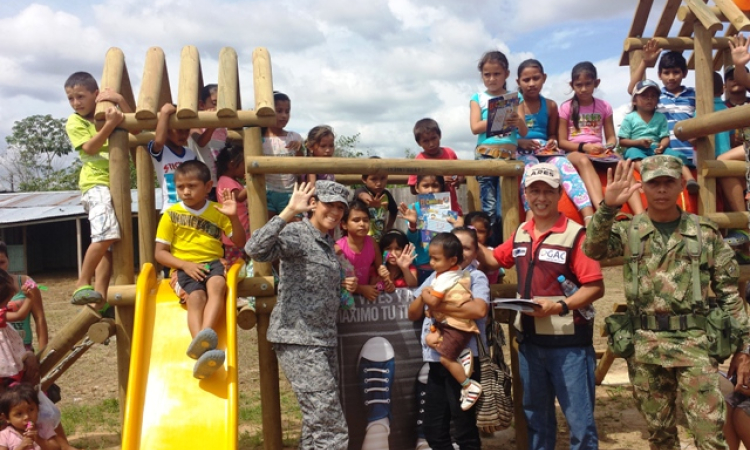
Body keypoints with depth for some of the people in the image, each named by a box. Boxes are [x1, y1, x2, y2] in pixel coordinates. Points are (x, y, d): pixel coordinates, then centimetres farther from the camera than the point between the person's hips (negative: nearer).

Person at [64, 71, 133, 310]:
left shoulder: (109, 112, 13)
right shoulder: (74, 122, 2)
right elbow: (90, 148, -12)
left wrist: (120, 101, -9)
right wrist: (109, 124, -23)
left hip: (116, 183, 5)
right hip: (96, 183, -5)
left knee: (109, 240, 3)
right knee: (106, 234, -23)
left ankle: (100, 294, 7)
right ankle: (82, 284, -12)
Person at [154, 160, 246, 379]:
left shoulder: (217, 211, 9)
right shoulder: (171, 214, 5)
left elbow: (239, 242, 8)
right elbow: (160, 252, 3)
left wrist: (233, 217, -9)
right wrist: (185, 264, -14)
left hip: (213, 262, 1)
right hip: (186, 267, -1)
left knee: (217, 284, -35)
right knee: (196, 296, -33)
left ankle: (206, 334, -53)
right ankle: (204, 350, -54)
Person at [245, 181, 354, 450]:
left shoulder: (327, 242, 15)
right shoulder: (296, 233, -11)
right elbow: (255, 249, -31)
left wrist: (344, 286, 8)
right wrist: (289, 211, -30)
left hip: (325, 340, 9)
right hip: (298, 341, -9)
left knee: (318, 423, 16)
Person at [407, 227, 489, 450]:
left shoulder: (476, 277, -5)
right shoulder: (435, 277, 13)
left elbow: (479, 309, -25)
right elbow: (412, 314, 13)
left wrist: (439, 305, -17)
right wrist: (423, 297, -7)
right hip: (436, 359, 6)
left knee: (464, 428, 5)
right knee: (432, 428, 14)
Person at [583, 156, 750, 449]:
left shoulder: (706, 233, 3)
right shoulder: (629, 232, 4)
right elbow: (593, 249, -17)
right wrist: (608, 207, -29)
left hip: (694, 343, -1)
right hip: (644, 346, 1)